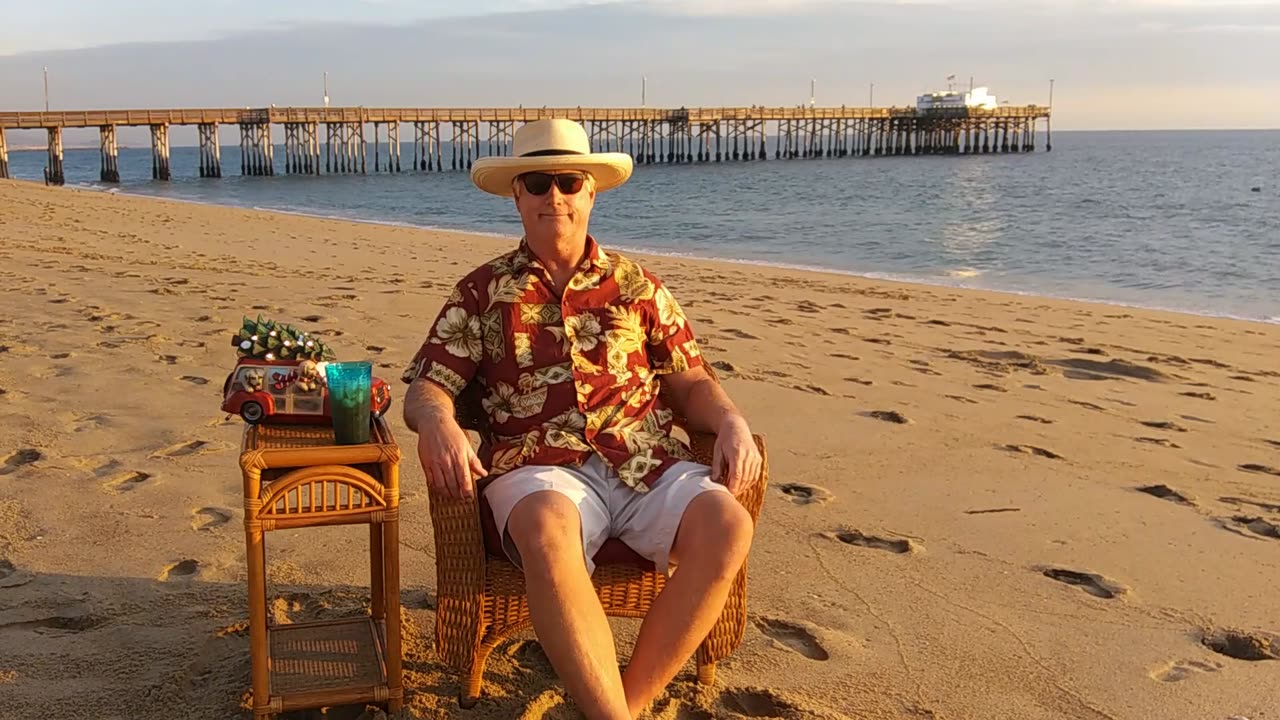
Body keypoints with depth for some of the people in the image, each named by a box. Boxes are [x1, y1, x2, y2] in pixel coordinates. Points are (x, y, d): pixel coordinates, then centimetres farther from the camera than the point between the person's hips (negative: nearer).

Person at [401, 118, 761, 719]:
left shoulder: (636, 285, 20)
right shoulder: (482, 292, 15)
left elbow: (689, 382, 19)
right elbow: (426, 388, 8)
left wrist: (731, 422, -2)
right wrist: (437, 422, -16)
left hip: (648, 463, 3)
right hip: (540, 469, -2)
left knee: (726, 525, -29)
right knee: (547, 531, -39)